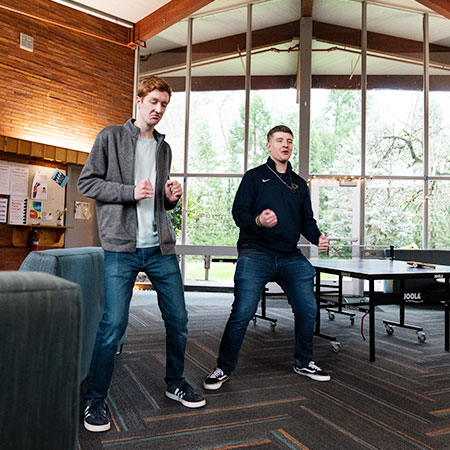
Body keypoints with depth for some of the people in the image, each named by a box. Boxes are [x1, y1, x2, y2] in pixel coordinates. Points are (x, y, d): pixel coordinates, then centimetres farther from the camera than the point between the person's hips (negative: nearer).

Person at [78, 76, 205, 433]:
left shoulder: (164, 148, 19)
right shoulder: (111, 137, 4)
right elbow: (87, 182, -1)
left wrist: (171, 197, 3)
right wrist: (130, 192, -13)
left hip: (161, 247, 5)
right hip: (122, 247, -5)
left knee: (178, 319, 7)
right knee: (113, 324, -6)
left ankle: (176, 382, 30)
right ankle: (96, 398, 16)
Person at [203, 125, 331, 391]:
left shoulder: (299, 184, 21)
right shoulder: (254, 177, 6)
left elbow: (307, 221, 21)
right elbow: (239, 213, -2)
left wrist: (318, 238, 1)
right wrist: (258, 221, -23)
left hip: (291, 257, 5)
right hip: (255, 254, -5)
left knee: (308, 310, 6)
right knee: (242, 312, -10)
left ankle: (304, 363, 29)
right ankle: (224, 369, 9)